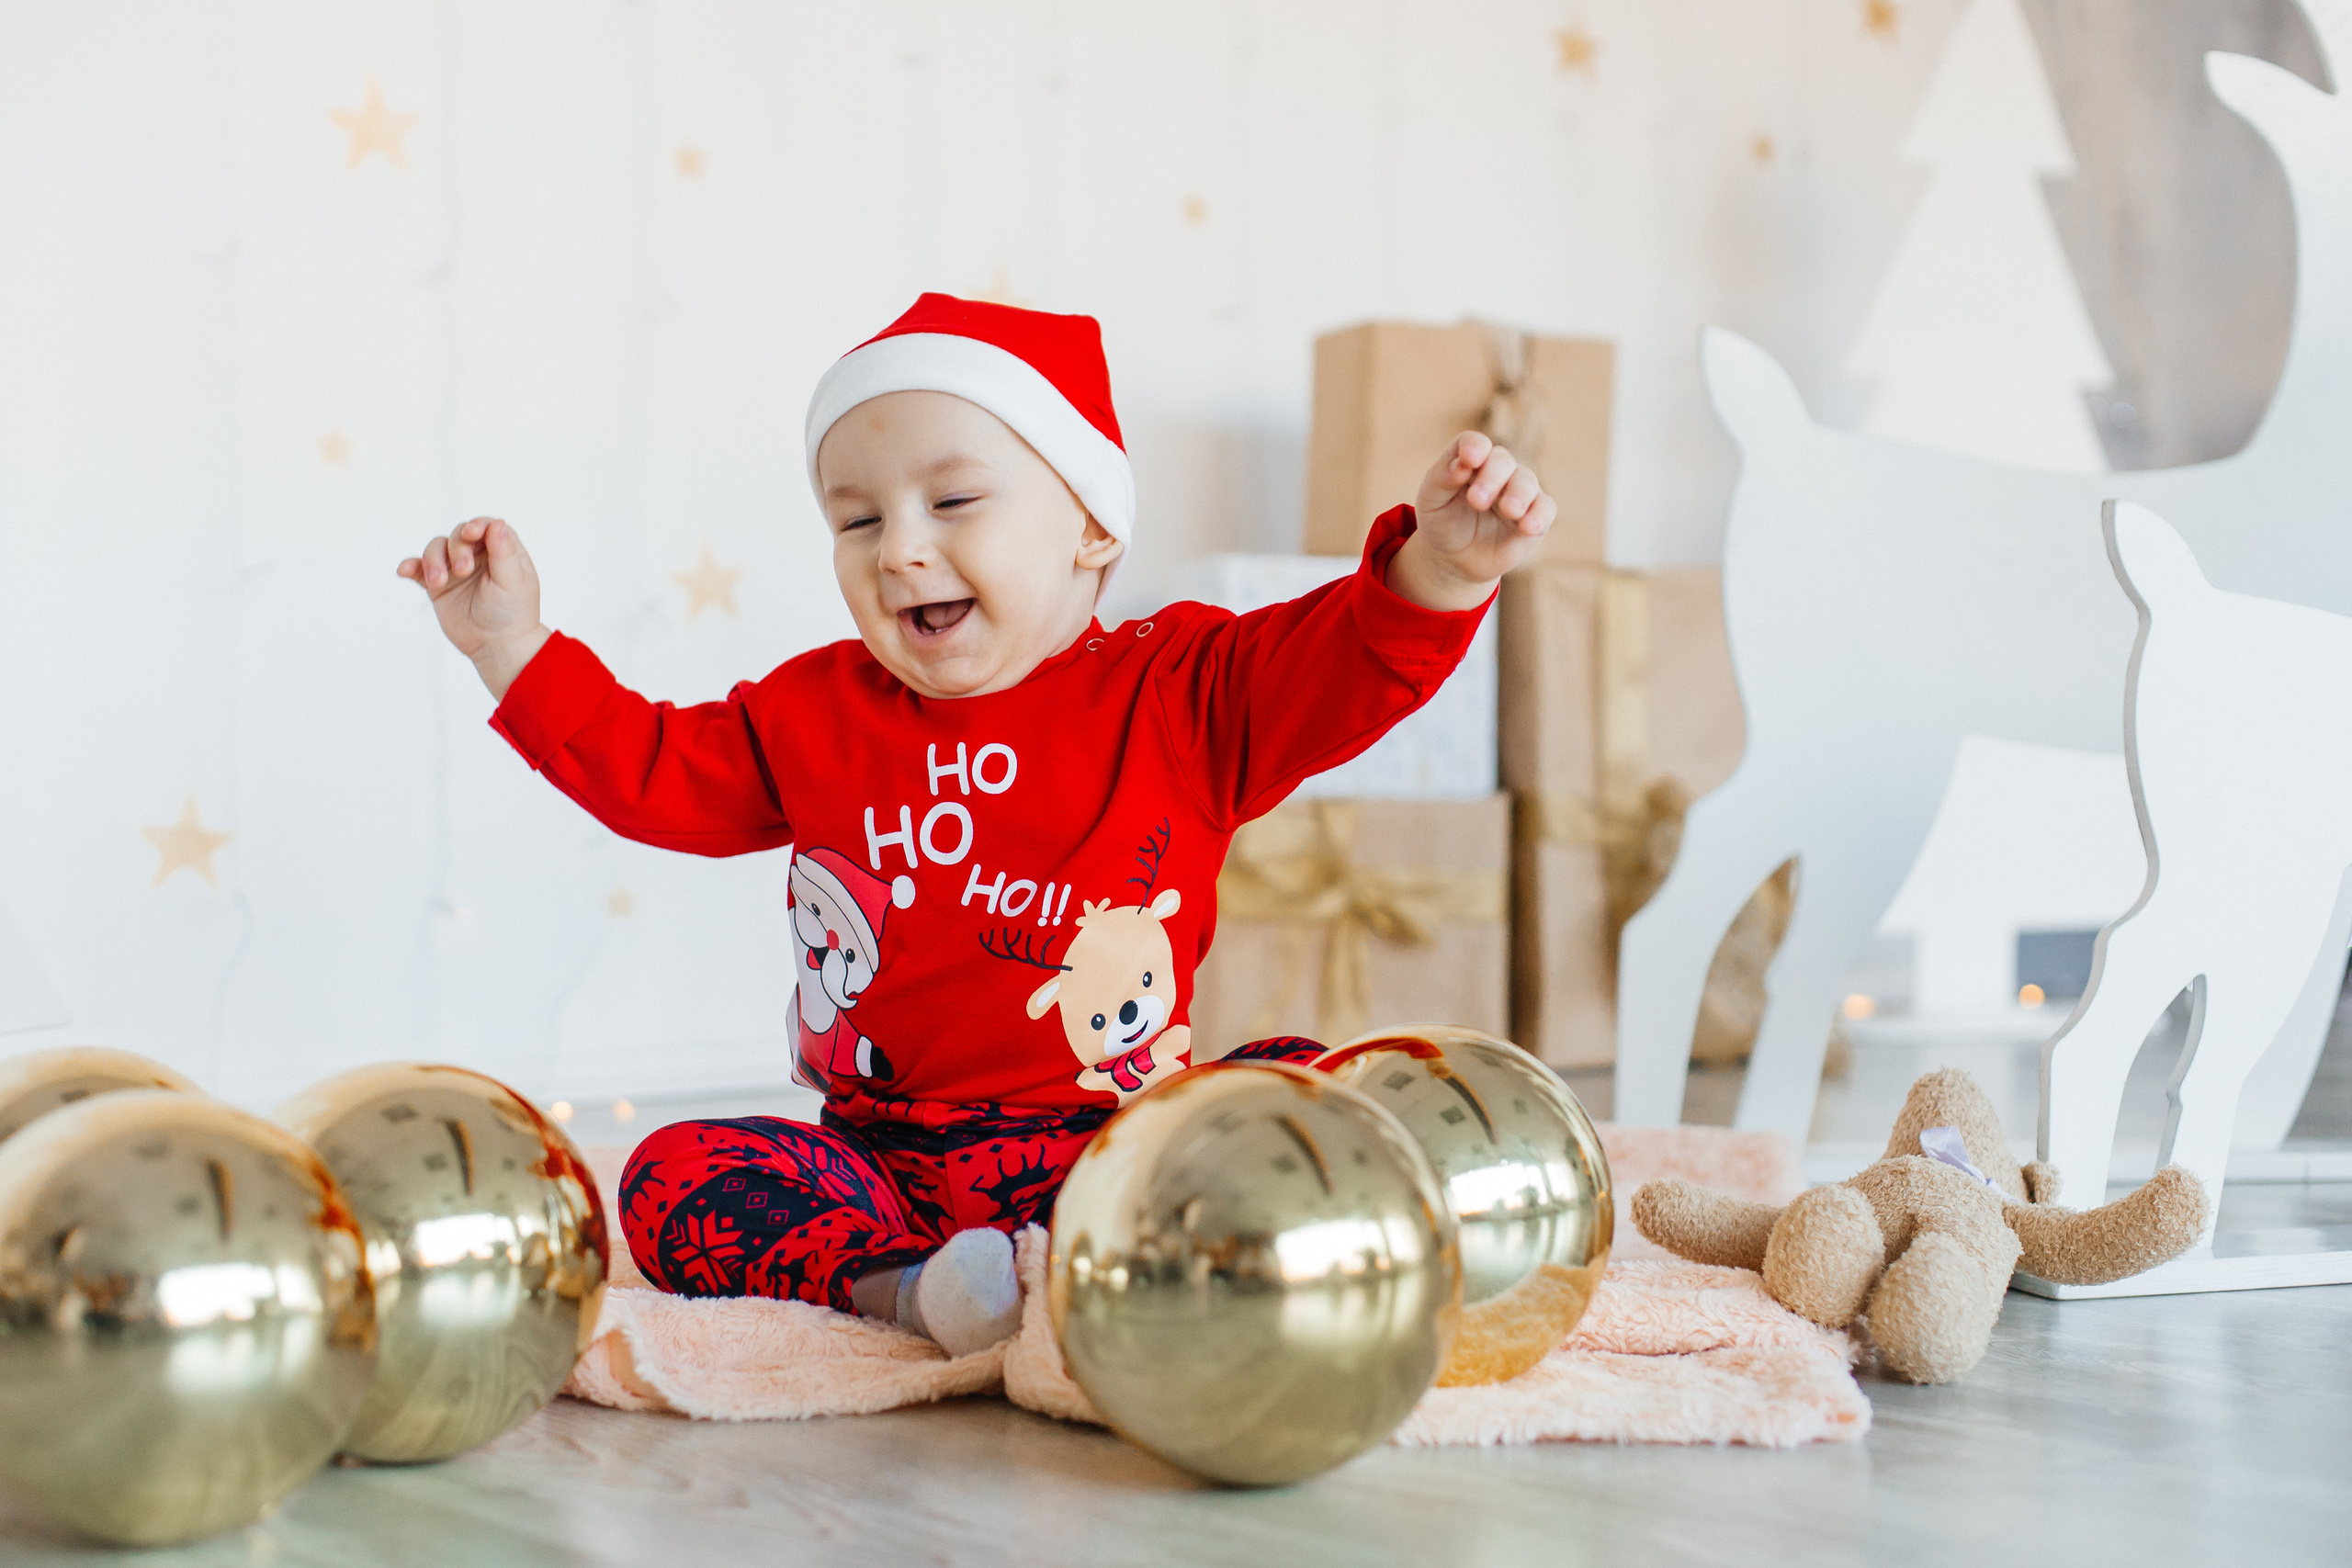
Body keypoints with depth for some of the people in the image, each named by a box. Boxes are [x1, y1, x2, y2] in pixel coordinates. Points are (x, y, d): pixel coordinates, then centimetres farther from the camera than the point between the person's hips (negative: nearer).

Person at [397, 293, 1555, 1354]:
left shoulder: (1178, 693, 0)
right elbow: (648, 768, 19)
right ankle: (904, 1287, -38)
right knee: (671, 1177, -20)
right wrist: (515, 648, 10)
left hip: (1113, 1145, -2)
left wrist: (1442, 568, -30)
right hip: (883, 1164, 3)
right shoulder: (813, 715, 12)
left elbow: (1350, 664, -10)